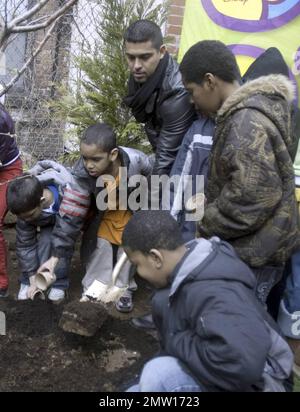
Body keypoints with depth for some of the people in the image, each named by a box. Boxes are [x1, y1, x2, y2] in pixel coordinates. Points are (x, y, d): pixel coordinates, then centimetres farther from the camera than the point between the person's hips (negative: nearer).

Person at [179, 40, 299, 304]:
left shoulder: (246, 123, -22)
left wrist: (208, 227, -14)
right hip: (251, 243, 10)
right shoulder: (245, 113, 11)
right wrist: (210, 203, 8)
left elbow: (254, 197, -27)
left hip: (254, 251, -10)